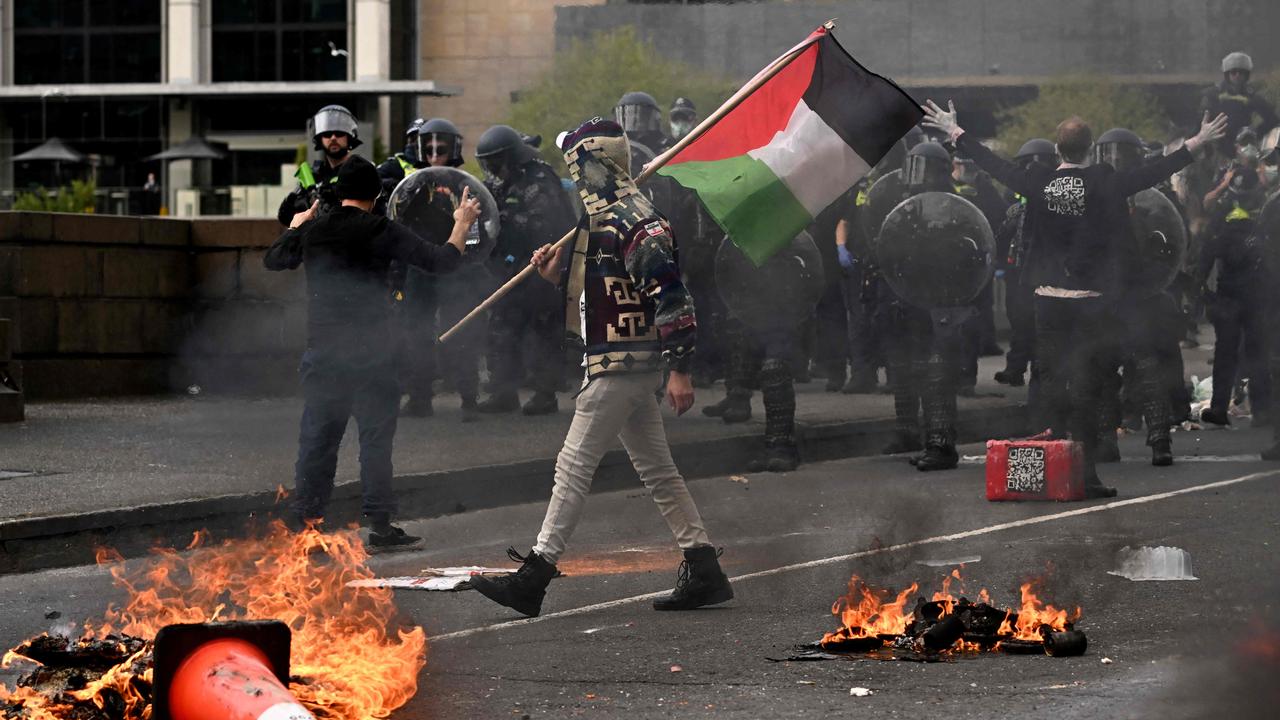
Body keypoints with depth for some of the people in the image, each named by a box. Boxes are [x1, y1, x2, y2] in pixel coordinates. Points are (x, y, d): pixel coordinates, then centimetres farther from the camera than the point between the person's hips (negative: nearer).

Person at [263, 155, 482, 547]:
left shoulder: (312, 230, 3)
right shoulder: (382, 231, -7)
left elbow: (272, 259, 21)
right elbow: (442, 260, -4)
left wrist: (296, 224, 38)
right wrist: (462, 224, 12)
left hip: (322, 350, 3)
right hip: (371, 351, -3)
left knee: (317, 437, 9)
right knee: (376, 436, 3)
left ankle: (304, 520, 9)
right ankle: (380, 525, 3)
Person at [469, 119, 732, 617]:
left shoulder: (633, 221, -17)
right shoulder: (603, 217, 16)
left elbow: (670, 294, -22)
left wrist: (678, 369, -24)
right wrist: (559, 276, 6)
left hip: (622, 364, -11)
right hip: (629, 364, 11)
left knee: (575, 464, -8)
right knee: (655, 468, 12)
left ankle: (534, 577, -7)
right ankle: (704, 571, 14)